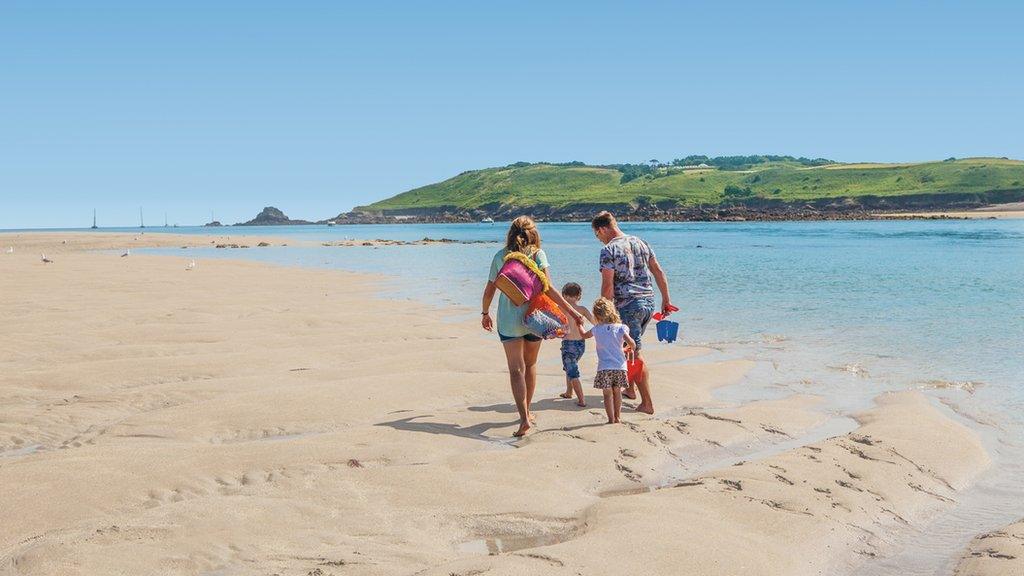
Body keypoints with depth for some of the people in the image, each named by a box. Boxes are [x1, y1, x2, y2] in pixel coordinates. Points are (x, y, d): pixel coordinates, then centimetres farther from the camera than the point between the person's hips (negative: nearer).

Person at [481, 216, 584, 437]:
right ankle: (527, 412, 30)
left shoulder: (500, 256, 3)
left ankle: (524, 418, -17)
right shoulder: (538, 254, -2)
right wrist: (572, 312, -12)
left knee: (516, 369, -3)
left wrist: (485, 313, 24)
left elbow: (489, 290, 8)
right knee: (530, 365, 19)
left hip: (508, 320, 0)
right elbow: (548, 289, -12)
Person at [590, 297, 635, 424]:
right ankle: (617, 417, 23)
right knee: (617, 392, 16)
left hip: (604, 367, -2)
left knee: (607, 394, 5)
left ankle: (611, 419, 4)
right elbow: (631, 343, -12)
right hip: (620, 366, 2)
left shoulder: (596, 329, -2)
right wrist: (629, 349, 11)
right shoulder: (621, 327, -5)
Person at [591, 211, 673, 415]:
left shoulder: (609, 250, -9)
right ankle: (630, 389, 36)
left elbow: (608, 285, -15)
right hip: (649, 302, 8)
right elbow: (659, 272, 14)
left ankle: (647, 403, -5)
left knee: (635, 353, -3)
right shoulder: (641, 243, 12)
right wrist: (666, 300, 19)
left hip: (628, 305, -7)